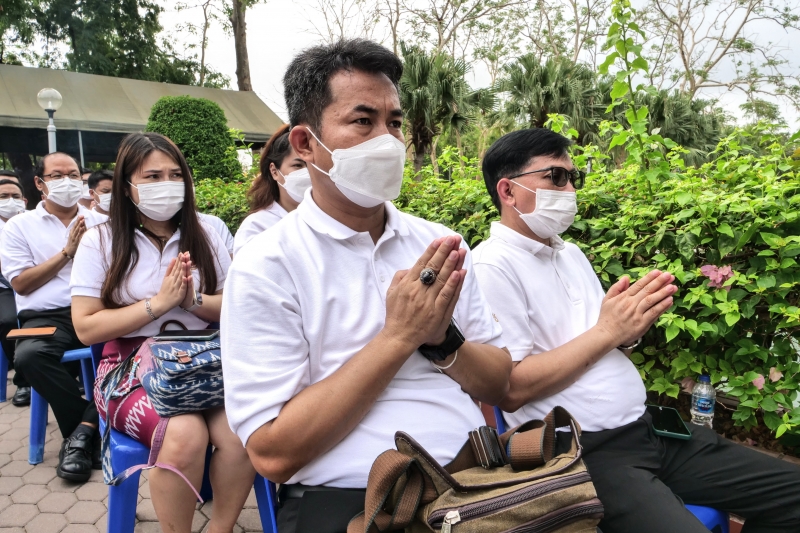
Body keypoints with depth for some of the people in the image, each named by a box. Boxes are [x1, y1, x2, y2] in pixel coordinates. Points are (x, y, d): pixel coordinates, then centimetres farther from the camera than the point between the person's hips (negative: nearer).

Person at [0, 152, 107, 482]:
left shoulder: (99, 223, 16)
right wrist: (66, 251, -3)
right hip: (47, 317, 0)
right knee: (29, 355, -34)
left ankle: (83, 432, -18)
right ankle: (91, 430, -15)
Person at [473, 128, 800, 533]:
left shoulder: (570, 253, 14)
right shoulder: (493, 265, -13)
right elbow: (511, 389, -19)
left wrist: (631, 328, -4)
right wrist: (605, 331, -15)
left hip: (648, 428, 8)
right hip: (585, 453, -8)